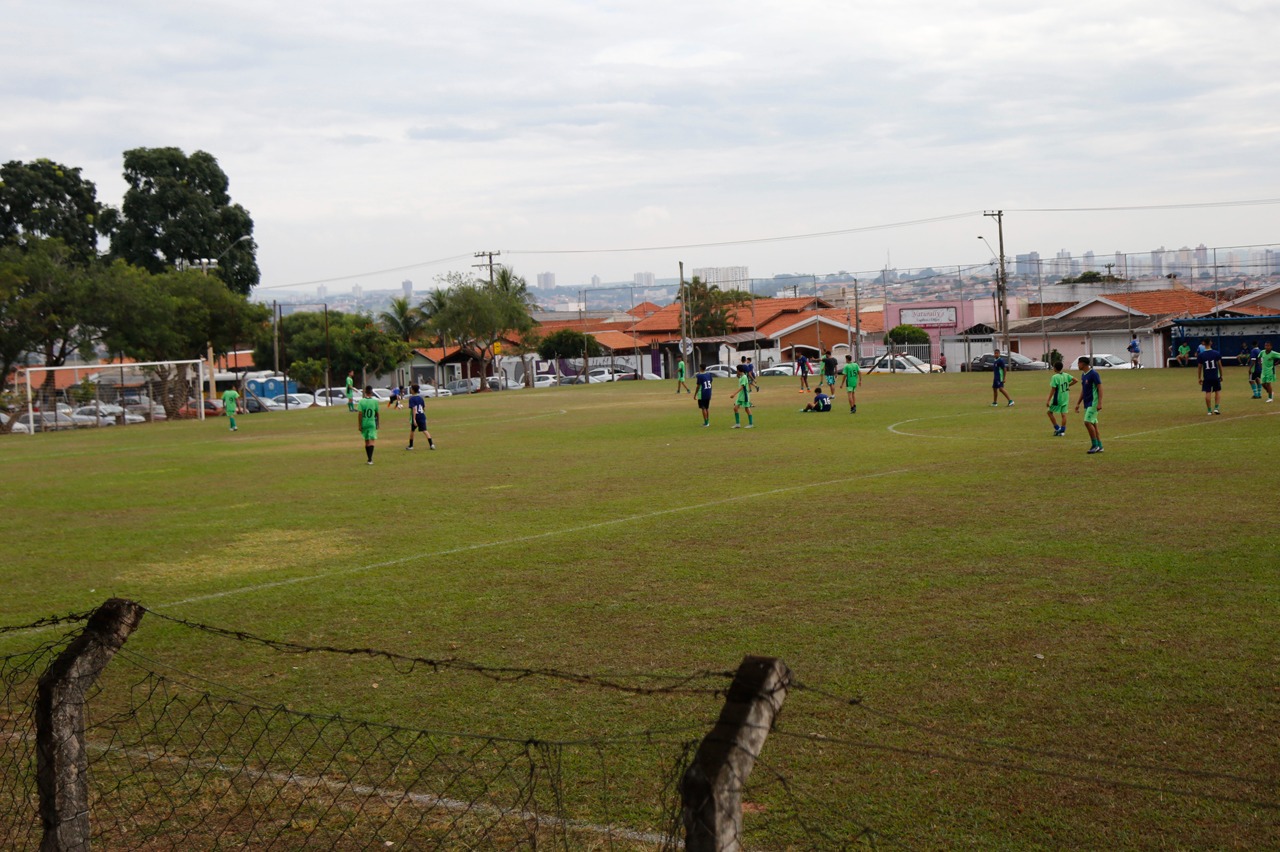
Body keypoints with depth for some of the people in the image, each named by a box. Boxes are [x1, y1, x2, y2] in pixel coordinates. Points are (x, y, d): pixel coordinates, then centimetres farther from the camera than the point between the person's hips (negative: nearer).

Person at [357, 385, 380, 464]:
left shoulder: (361, 401, -6)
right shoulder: (375, 401, -4)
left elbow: (359, 414, -10)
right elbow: (377, 414, 4)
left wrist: (359, 425, -5)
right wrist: (377, 424, 17)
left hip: (364, 424, 2)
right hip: (372, 423, -2)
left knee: (366, 441, 14)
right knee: (372, 441, -4)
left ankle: (369, 458, 22)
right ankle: (370, 459, -19)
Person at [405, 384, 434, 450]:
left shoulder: (411, 399, -9)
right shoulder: (421, 398, 9)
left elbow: (414, 409, -19)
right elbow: (424, 408, 13)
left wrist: (414, 419, -23)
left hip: (415, 417, -4)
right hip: (422, 416, 4)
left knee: (412, 431, 16)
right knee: (424, 430, -3)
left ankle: (410, 446, 27)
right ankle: (431, 444, -19)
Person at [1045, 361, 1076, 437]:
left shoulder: (1055, 377, -15)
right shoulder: (1066, 375, 3)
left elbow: (1053, 389, -17)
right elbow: (1075, 380, 2)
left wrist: (1048, 400, -15)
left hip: (1057, 399, -6)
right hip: (1065, 399, 6)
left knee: (1050, 412, 10)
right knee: (1064, 414, 7)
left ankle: (1057, 428, 5)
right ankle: (1062, 431, 5)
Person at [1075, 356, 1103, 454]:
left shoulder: (1093, 374, -14)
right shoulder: (1083, 375, 13)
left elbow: (1100, 388, -16)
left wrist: (1100, 403, -22)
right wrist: (1078, 403, 22)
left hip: (1093, 403, -9)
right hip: (1087, 403, 9)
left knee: (1088, 422, -15)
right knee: (1093, 424, 9)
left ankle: (1095, 445, -8)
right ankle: (1099, 446, 13)